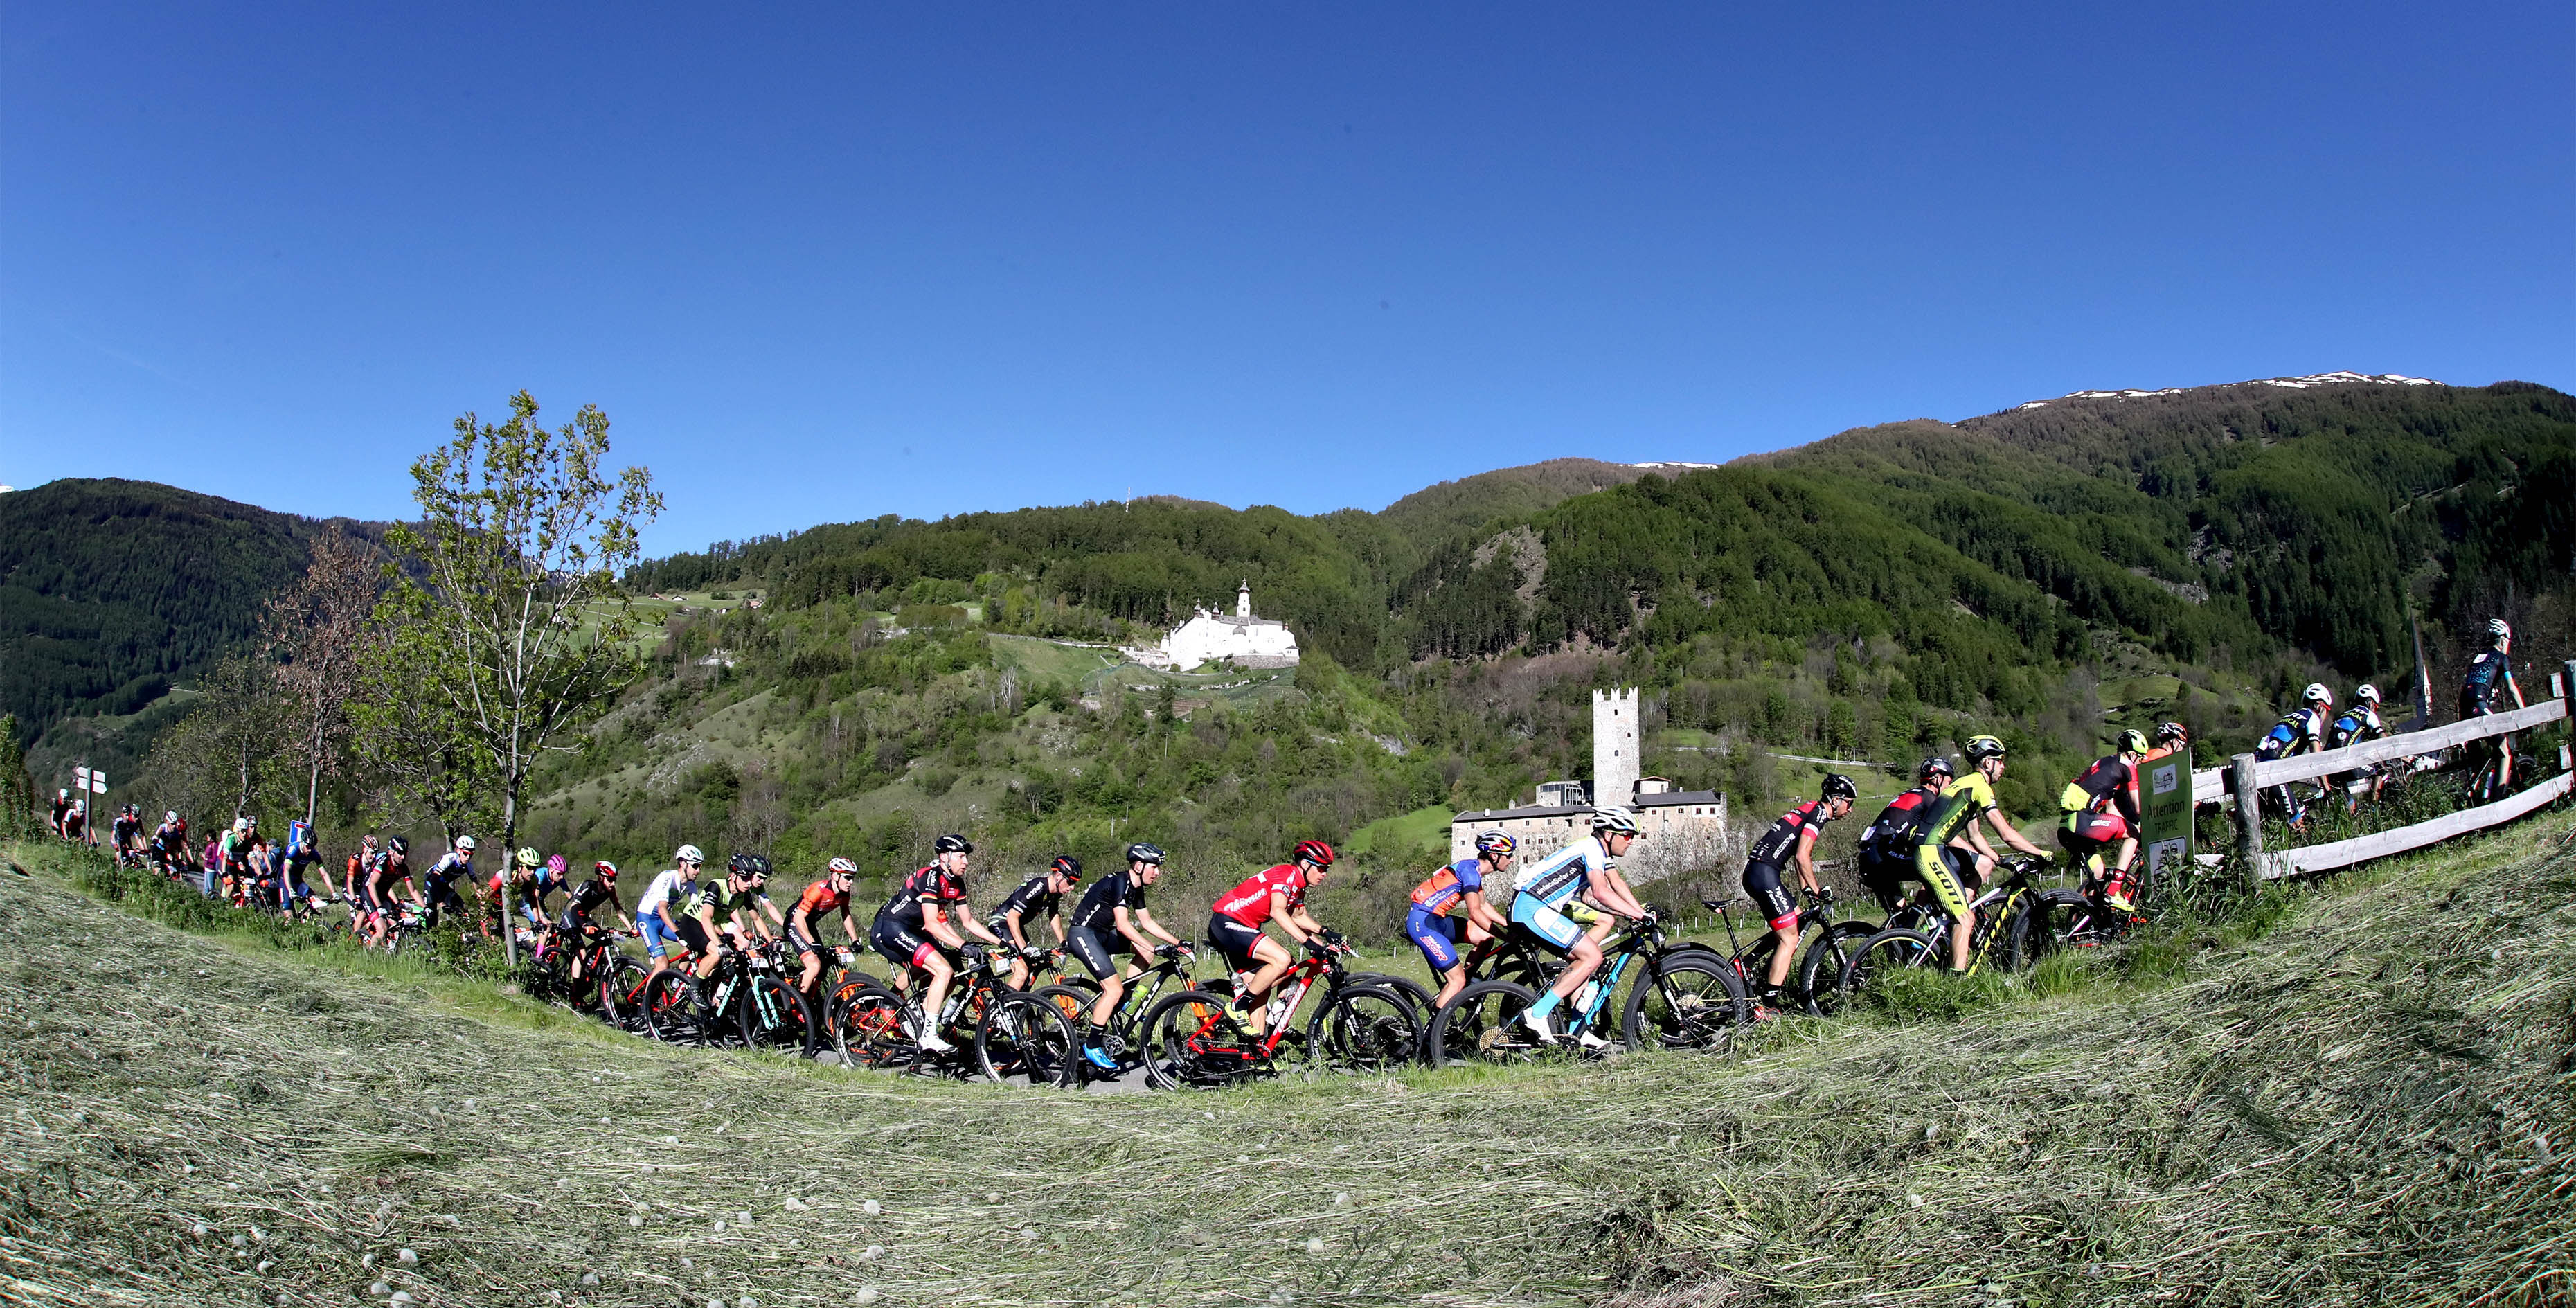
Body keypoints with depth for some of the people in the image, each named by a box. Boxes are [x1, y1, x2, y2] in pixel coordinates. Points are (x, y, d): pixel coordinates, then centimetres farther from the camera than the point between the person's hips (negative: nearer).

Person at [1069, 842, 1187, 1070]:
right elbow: (1123, 925, -27)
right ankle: (1091, 1047, -8)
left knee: (1145, 949, 0)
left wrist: (1177, 943, 8)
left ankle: (1123, 1002, 7)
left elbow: (1147, 923, 15)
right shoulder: (1119, 882, -20)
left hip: (1101, 934, 10)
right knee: (1114, 989, -16)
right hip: (1082, 934, -10)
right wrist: (1156, 948, -31)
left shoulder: (1136, 888, 8)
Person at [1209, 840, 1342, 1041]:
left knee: (1260, 988, 7)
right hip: (1227, 923, -11)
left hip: (1241, 928, 11)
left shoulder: (1299, 884, 14)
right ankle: (1238, 1006, -14)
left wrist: (1325, 933, 8)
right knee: (1282, 959, -24)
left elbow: (1299, 917, 25)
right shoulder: (1287, 874, -16)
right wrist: (1307, 941, -38)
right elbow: (1277, 911, -31)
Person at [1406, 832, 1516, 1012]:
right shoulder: (1470, 869, -16)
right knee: (1457, 981, -11)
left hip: (1436, 920, 9)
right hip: (1422, 921, -9)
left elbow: (1482, 905, 25)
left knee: (1486, 937, 3)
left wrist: (1509, 925, 17)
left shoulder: (1475, 869, 13)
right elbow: (1475, 913, -24)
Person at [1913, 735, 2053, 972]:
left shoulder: (1968, 783, 21)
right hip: (1931, 854, -10)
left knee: (1985, 863, 23)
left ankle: (1956, 913, 13)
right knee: (1966, 919, -10)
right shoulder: (1980, 784, -8)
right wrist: (2040, 853, -2)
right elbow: (2007, 834, -13)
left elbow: (1974, 835, 29)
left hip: (1931, 850, 10)